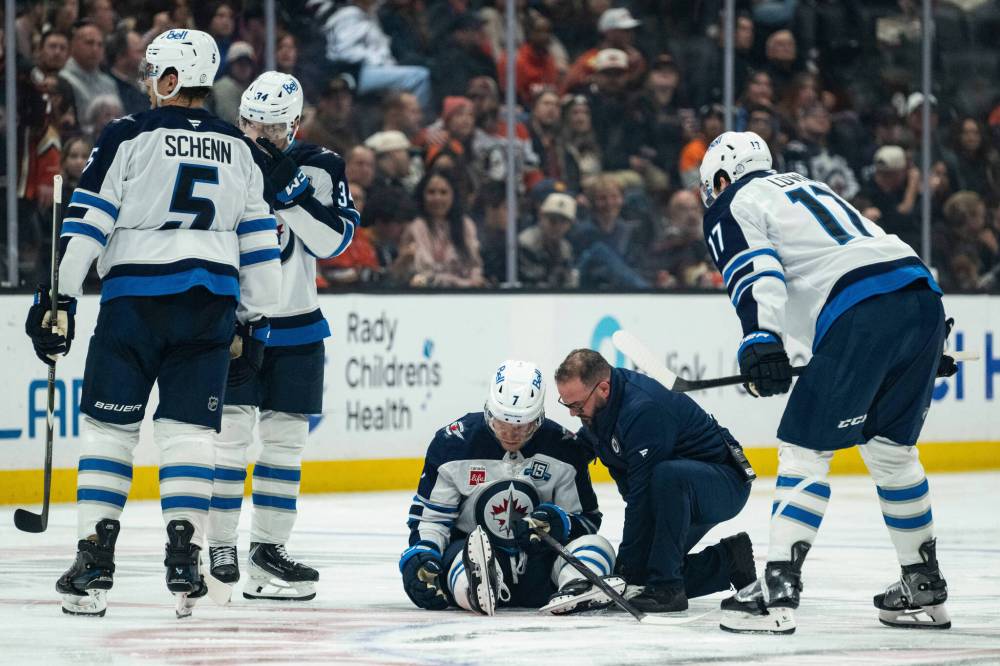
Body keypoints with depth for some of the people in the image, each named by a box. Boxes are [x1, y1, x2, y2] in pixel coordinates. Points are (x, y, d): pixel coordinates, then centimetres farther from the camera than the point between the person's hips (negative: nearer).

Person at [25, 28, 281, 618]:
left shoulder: (129, 137, -1)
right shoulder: (239, 150, 14)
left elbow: (85, 223, -7)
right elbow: (261, 244, 14)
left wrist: (60, 298, -5)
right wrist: (255, 325, 19)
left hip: (137, 297, -3)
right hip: (212, 303, 3)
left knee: (108, 427, 3)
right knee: (189, 431, 6)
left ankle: (95, 564, -2)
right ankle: (185, 563, -5)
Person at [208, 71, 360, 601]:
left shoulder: (321, 169, -1)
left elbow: (332, 241, -12)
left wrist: (292, 191, -21)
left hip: (295, 328, 3)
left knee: (285, 438, 5)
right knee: (230, 433, -10)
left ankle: (268, 548, 12)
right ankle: (220, 549, -5)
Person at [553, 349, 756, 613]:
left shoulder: (643, 410, -32)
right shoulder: (598, 406, -4)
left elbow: (642, 495, -31)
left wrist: (627, 565, -27)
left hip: (725, 481, -9)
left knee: (667, 475, -41)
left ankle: (667, 588, -30)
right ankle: (727, 560, 15)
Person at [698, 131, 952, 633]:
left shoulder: (730, 207, 12)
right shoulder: (805, 187, 35)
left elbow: (757, 272, -8)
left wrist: (761, 341, -20)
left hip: (860, 314, -7)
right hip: (922, 298, 7)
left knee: (805, 448, -3)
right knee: (891, 449, 20)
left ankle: (777, 592, -10)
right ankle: (924, 589, 24)